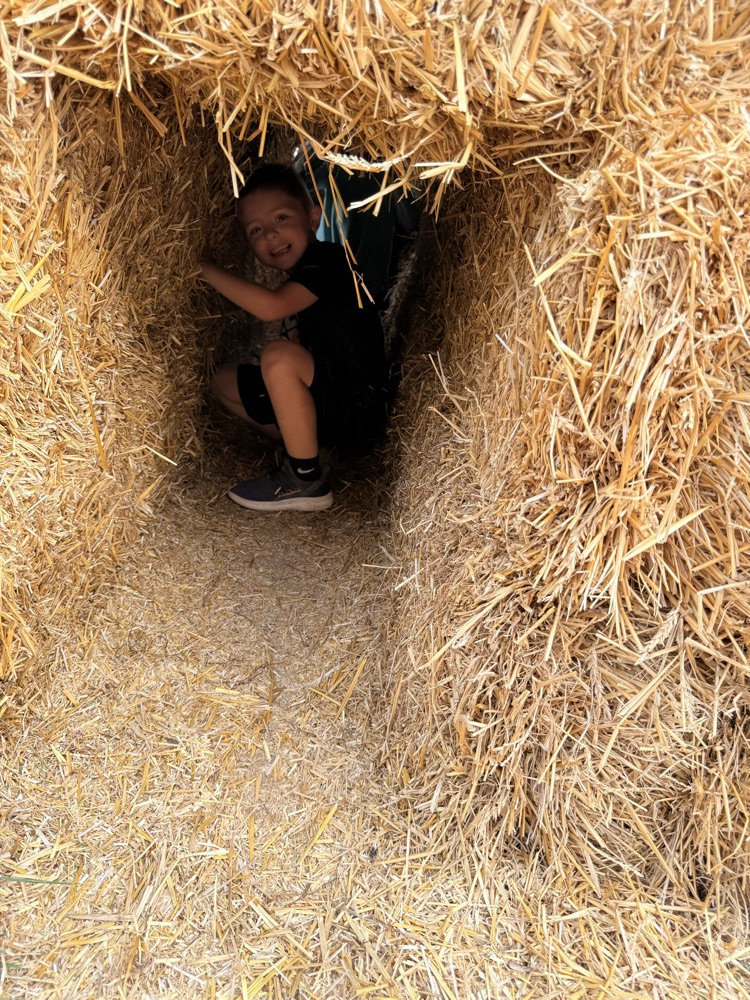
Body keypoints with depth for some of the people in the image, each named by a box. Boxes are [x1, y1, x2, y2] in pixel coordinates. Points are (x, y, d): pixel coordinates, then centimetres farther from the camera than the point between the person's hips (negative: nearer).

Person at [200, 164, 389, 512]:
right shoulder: (298, 281, 13)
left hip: (361, 409, -9)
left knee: (279, 355, -33)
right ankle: (302, 446, 7)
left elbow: (270, 306, -31)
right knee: (223, 380, 12)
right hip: (325, 405, 9)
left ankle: (306, 481, -19)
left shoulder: (328, 259, -14)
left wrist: (205, 268, -22)